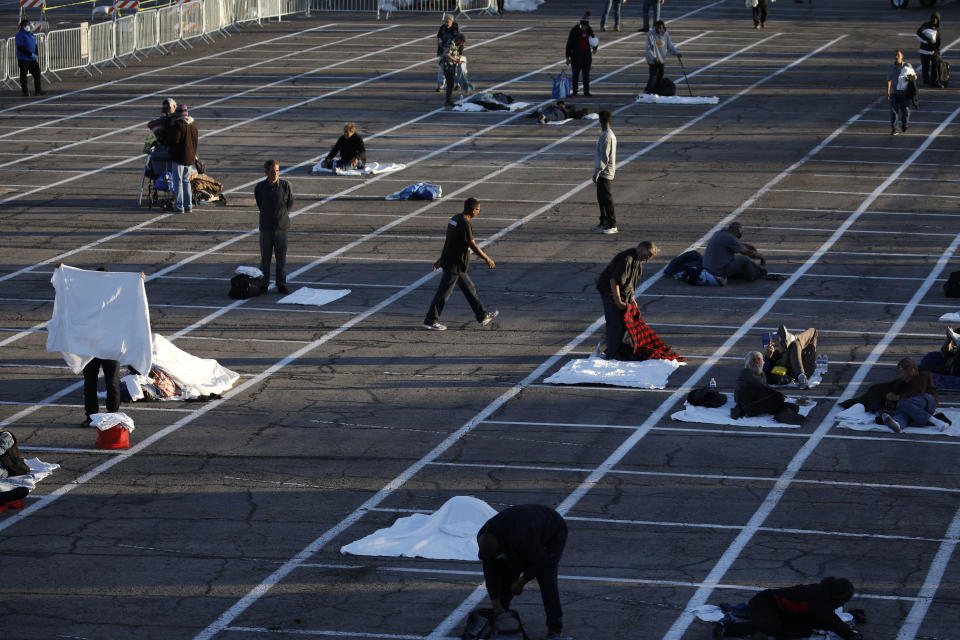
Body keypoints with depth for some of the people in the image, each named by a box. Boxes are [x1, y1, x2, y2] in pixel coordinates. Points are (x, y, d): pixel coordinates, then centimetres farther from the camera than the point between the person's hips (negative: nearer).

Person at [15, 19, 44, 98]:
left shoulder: (31, 34, 13)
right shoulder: (20, 35, -11)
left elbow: (35, 46, 21)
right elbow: (21, 48, -18)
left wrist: (37, 56, 9)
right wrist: (31, 55, -21)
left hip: (32, 59, 7)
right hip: (23, 59, -7)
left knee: (37, 73, 4)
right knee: (23, 75, 2)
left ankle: (38, 90, 11)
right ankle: (25, 92, 10)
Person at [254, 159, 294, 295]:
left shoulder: (285, 186, -5)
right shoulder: (259, 187, -3)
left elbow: (290, 203, 7)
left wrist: (282, 215, 4)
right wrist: (267, 216, 10)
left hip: (281, 227, 0)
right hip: (265, 227, 0)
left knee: (281, 257, 4)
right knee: (265, 257, 6)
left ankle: (281, 285, 13)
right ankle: (263, 284, 16)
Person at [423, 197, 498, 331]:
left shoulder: (455, 219, 10)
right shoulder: (465, 224, -21)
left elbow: (447, 241, 18)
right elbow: (473, 245, -20)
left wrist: (440, 259, 25)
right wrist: (487, 259, -11)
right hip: (455, 265, -10)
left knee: (470, 288, 17)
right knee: (444, 293, -2)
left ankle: (482, 316, 25)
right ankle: (430, 321, 5)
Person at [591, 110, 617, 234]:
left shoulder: (606, 137, -19)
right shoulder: (611, 134, 12)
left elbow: (604, 157, -22)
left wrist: (597, 173, -21)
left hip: (604, 173, -10)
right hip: (605, 173, 10)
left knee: (606, 199, -5)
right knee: (601, 199, 16)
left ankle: (612, 226, -2)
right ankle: (603, 223, 23)